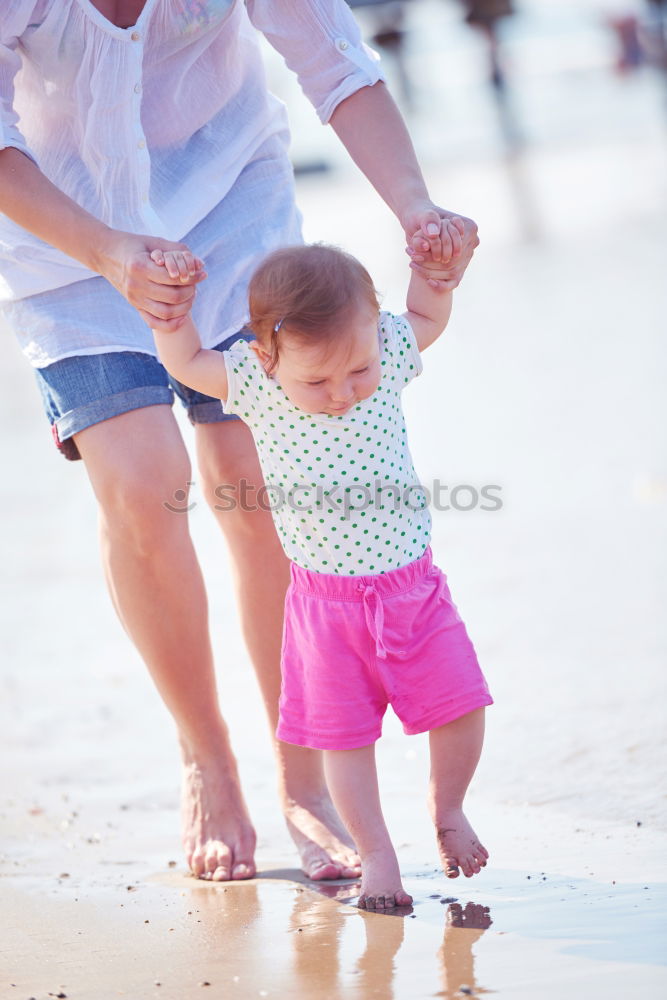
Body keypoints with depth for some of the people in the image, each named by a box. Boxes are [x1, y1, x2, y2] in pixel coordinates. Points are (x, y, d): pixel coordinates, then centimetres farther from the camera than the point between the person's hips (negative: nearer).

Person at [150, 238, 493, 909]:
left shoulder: (386, 353, -9)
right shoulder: (253, 382, -14)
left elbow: (430, 317, 12)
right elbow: (181, 361, 0)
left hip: (412, 585, 2)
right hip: (328, 602, -1)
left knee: (461, 709, 5)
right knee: (344, 737, 3)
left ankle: (446, 808, 32)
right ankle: (376, 855, 20)